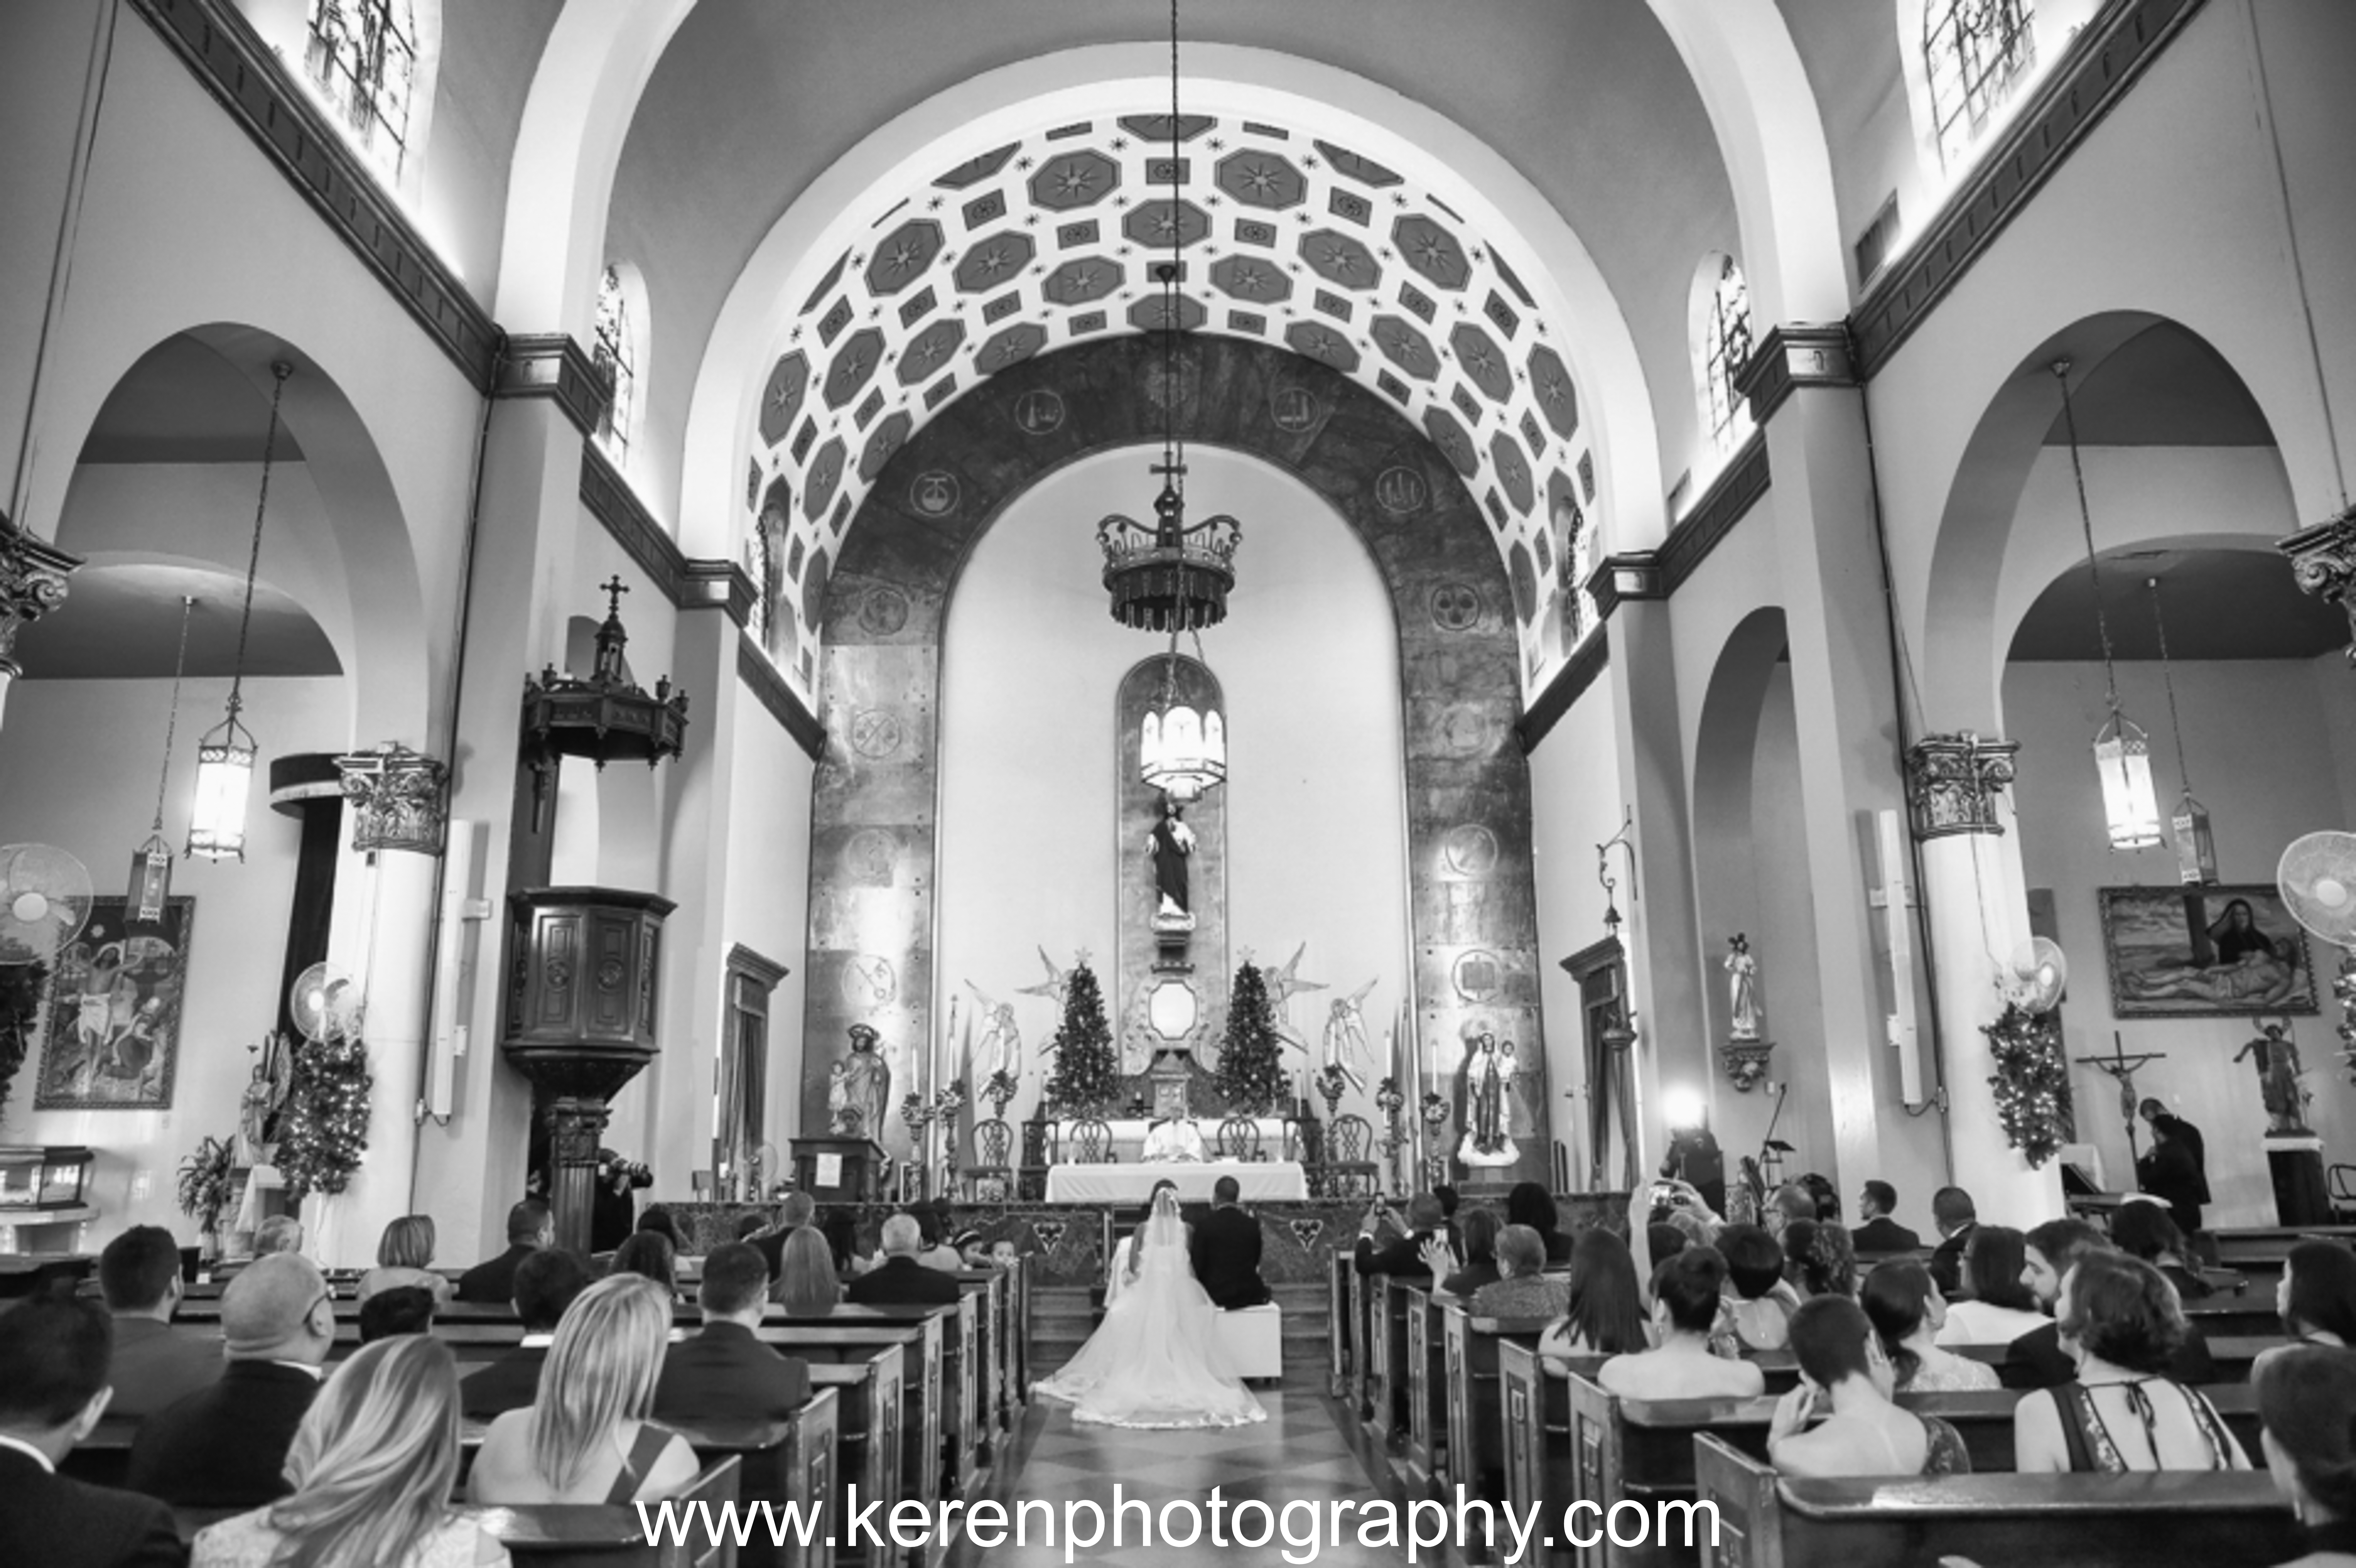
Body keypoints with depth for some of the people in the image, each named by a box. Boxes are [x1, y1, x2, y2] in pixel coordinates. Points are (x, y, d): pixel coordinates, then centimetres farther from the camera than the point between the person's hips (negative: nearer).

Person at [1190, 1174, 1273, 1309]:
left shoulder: (1205, 1225, -11)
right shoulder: (1252, 1225, -3)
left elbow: (1197, 1266, -8)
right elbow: (1256, 1263, 5)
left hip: (1215, 1294, -2)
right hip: (1249, 1295, 2)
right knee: (1268, 1292, 32)